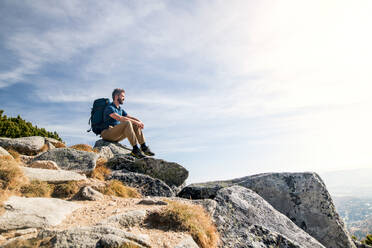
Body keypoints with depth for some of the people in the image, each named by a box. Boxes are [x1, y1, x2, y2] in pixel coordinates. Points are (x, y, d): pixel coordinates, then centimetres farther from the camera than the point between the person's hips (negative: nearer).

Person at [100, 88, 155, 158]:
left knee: (136, 126, -4)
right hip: (107, 133, -8)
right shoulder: (109, 108, -10)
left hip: (116, 136, 8)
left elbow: (130, 117, 9)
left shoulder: (120, 109, 19)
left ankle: (144, 147, -12)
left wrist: (140, 122, -13)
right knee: (127, 123, -31)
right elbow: (120, 118, -25)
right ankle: (135, 149, -33)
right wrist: (136, 122, -26)